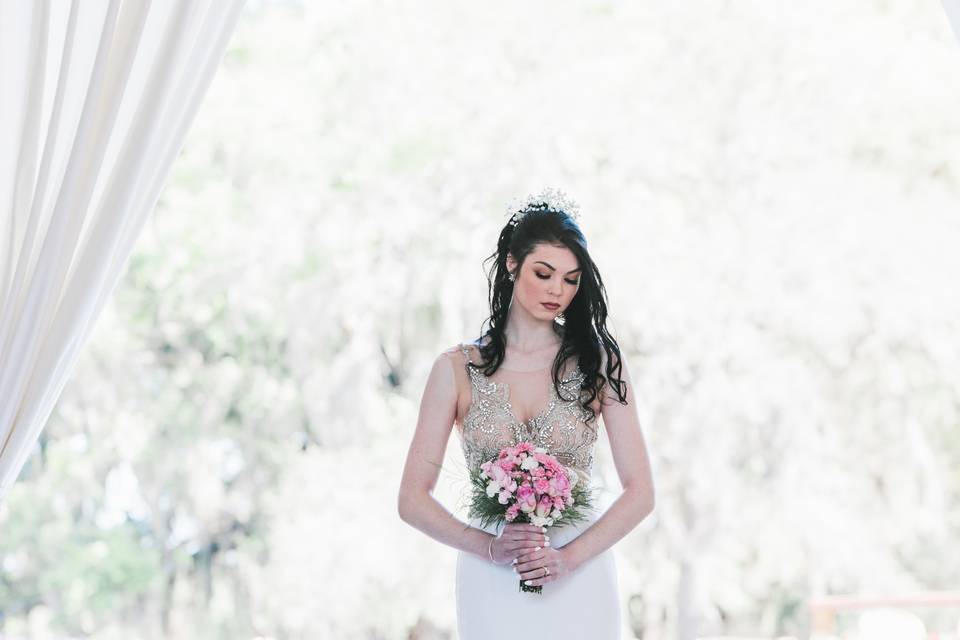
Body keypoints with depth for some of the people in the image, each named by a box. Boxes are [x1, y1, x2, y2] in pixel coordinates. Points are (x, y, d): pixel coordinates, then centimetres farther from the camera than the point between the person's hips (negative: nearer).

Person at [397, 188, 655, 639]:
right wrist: (489, 547, -16)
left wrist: (569, 557, -16)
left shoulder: (598, 362, 0)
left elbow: (640, 492, -3)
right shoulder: (458, 369, -1)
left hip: (578, 583, 0)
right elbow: (413, 499, -2)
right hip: (492, 584, 0)